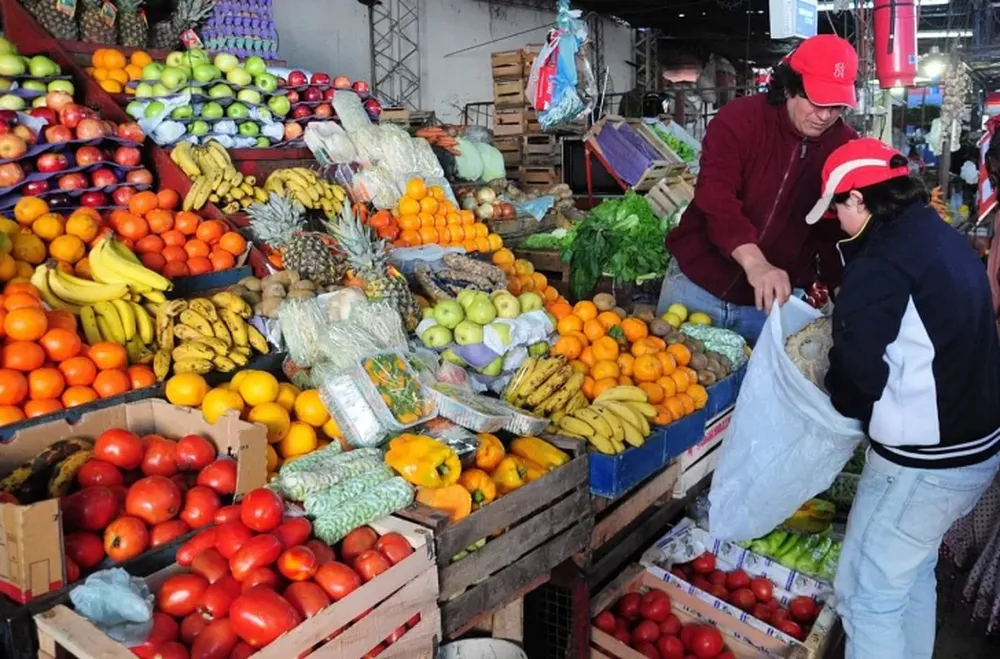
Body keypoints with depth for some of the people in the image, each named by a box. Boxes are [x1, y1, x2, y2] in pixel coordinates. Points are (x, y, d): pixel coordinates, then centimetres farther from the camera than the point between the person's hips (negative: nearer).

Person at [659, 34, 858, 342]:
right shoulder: (738, 119, -13)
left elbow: (839, 227, 1)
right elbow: (716, 198, -27)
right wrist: (754, 264, -41)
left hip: (778, 297, 2)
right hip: (698, 285, -2)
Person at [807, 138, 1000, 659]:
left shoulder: (882, 263, -21)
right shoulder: (945, 240, 7)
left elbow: (857, 367, -16)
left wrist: (841, 401, 4)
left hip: (924, 462, -9)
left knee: (868, 596, 5)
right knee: (912, 577, 25)